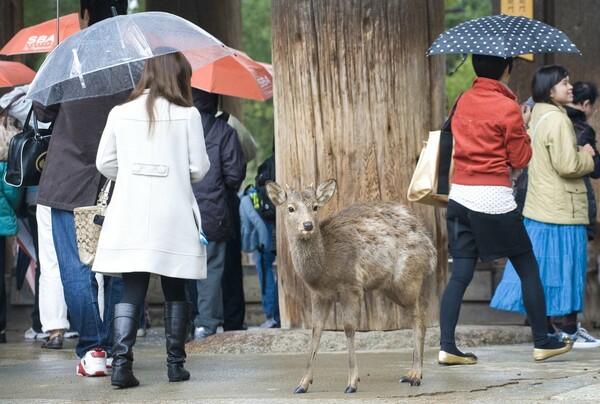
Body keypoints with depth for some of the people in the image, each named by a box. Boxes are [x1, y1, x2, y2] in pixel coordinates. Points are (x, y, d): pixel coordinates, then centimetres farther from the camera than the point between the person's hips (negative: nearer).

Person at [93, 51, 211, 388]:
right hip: (173, 217, -1)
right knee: (175, 292, 11)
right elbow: (199, 169, -2)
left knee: (131, 291, 1)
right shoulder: (188, 115, -4)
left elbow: (105, 163, 5)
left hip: (129, 217, 1)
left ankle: (121, 362, -11)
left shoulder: (120, 114, 2)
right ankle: (176, 364, 15)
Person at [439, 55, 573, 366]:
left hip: (459, 196, 6)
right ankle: (542, 343, 13)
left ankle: (447, 347, -4)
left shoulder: (464, 101, 7)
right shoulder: (507, 109, -10)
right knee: (528, 269, 8)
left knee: (460, 274, 5)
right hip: (494, 199, -6)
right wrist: (523, 127, 10)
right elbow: (520, 159, -4)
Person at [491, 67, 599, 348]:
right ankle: (570, 332, 4)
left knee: (543, 269, 11)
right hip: (562, 209, -9)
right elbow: (568, 165, -21)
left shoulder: (539, 116, 14)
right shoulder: (557, 119, -17)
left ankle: (546, 330, 16)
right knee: (565, 268, -2)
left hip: (540, 206, 9)